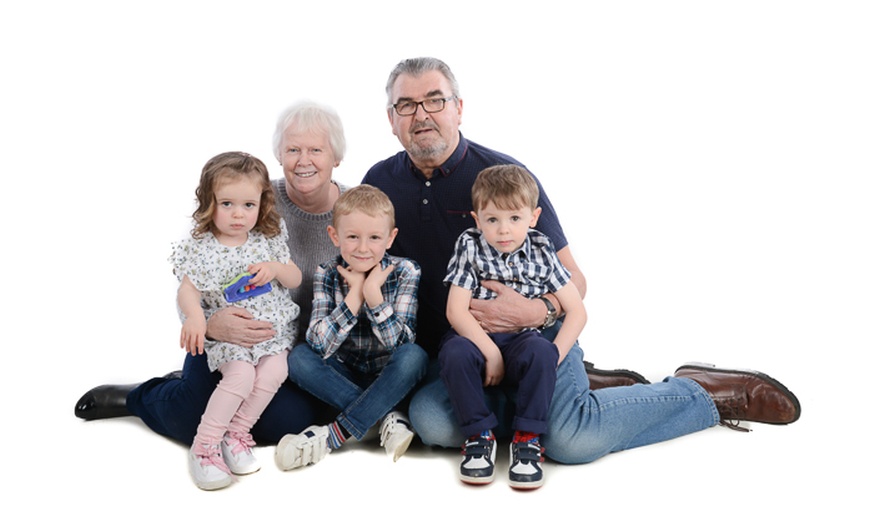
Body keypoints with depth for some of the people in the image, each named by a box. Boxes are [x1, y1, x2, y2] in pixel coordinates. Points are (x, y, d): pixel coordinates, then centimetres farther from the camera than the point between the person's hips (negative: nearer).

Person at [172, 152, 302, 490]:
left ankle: (235, 434, -5)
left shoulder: (269, 239, 2)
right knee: (241, 375, -25)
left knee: (274, 372, -21)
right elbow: (187, 289, -8)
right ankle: (204, 446, -13)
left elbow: (295, 279, 7)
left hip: (272, 326, 3)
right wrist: (194, 316, -29)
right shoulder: (199, 247, -5)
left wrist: (275, 268, -15)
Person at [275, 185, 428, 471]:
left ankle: (335, 434, -25)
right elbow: (319, 346, -20)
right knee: (299, 358, -23)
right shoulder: (327, 275, -8)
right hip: (345, 376, 2)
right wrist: (355, 294, -24)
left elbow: (401, 344, -20)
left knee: (414, 356, -32)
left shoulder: (405, 272, -11)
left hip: (390, 378, -2)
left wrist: (373, 293, -28)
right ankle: (389, 417, -23)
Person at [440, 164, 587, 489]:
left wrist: (552, 356, -12)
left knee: (540, 352, -32)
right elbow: (456, 310, -9)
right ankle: (479, 435, -15)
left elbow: (577, 311, 1)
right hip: (477, 339, 0)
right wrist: (490, 352, -19)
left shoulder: (541, 251, 2)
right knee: (454, 352, -32)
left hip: (521, 342, 1)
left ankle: (528, 438, -17)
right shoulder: (469, 246, -1)